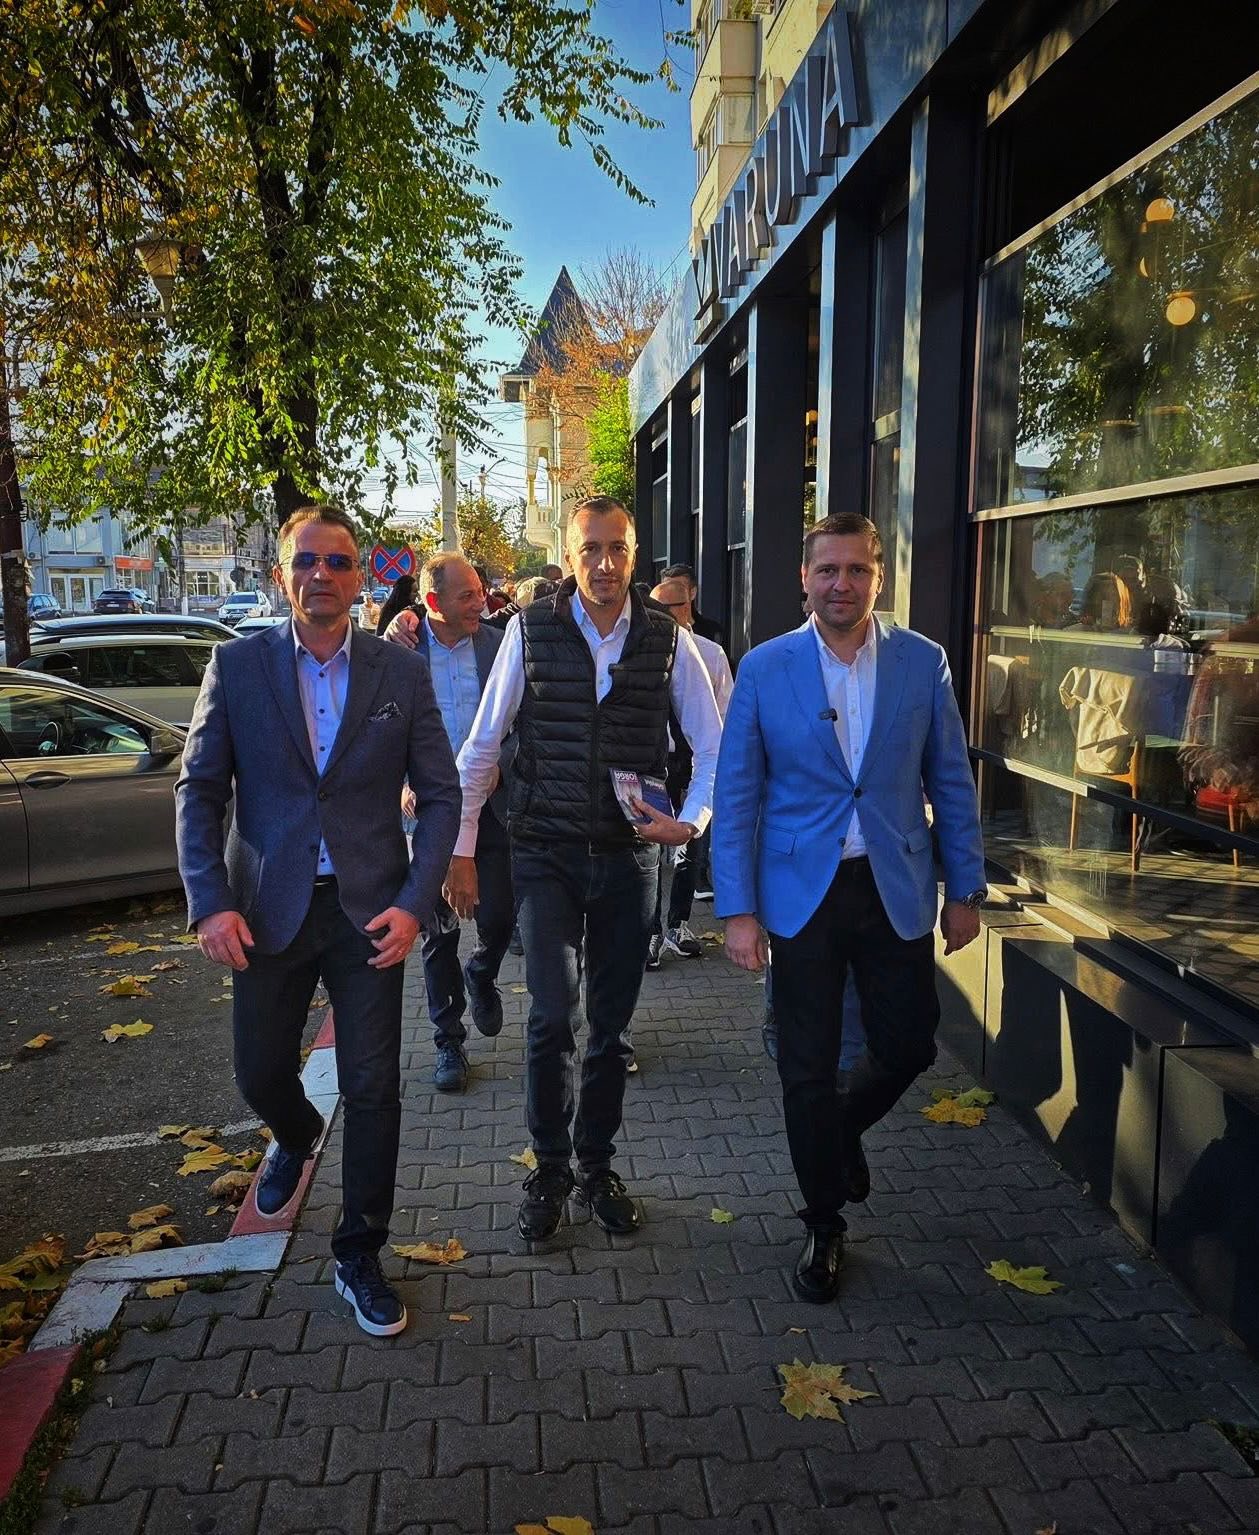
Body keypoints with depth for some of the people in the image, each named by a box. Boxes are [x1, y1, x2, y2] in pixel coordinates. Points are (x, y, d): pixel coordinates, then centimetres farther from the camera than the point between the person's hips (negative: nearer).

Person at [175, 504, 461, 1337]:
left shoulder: (402, 673, -2)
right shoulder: (237, 665, -1)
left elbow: (440, 795, 0)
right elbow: (199, 791, 0)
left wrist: (414, 903, -10)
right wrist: (210, 902, -10)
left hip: (368, 909, -1)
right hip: (267, 908, 1)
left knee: (374, 1088, 3)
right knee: (261, 1073, 13)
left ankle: (360, 1255, 23)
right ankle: (297, 1137, 51)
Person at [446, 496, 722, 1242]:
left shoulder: (669, 640, 0)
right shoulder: (530, 631, -3)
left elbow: (715, 746, 7)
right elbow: (482, 746, 1)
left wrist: (692, 821, -8)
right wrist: (462, 850, 1)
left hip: (630, 855, 2)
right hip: (547, 853, -2)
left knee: (611, 1022, 11)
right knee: (555, 1014, -9)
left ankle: (597, 1166, 30)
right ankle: (550, 1170, 14)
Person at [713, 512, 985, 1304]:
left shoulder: (923, 661, -1)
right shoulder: (765, 668, -5)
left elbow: (951, 782, 5)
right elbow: (736, 796, -4)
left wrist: (966, 889, 4)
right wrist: (738, 910, -8)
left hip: (897, 890, 2)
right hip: (803, 892, -1)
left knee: (908, 1048, 9)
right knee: (808, 1069, 7)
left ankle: (842, 1128, 43)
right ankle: (824, 1224, 29)